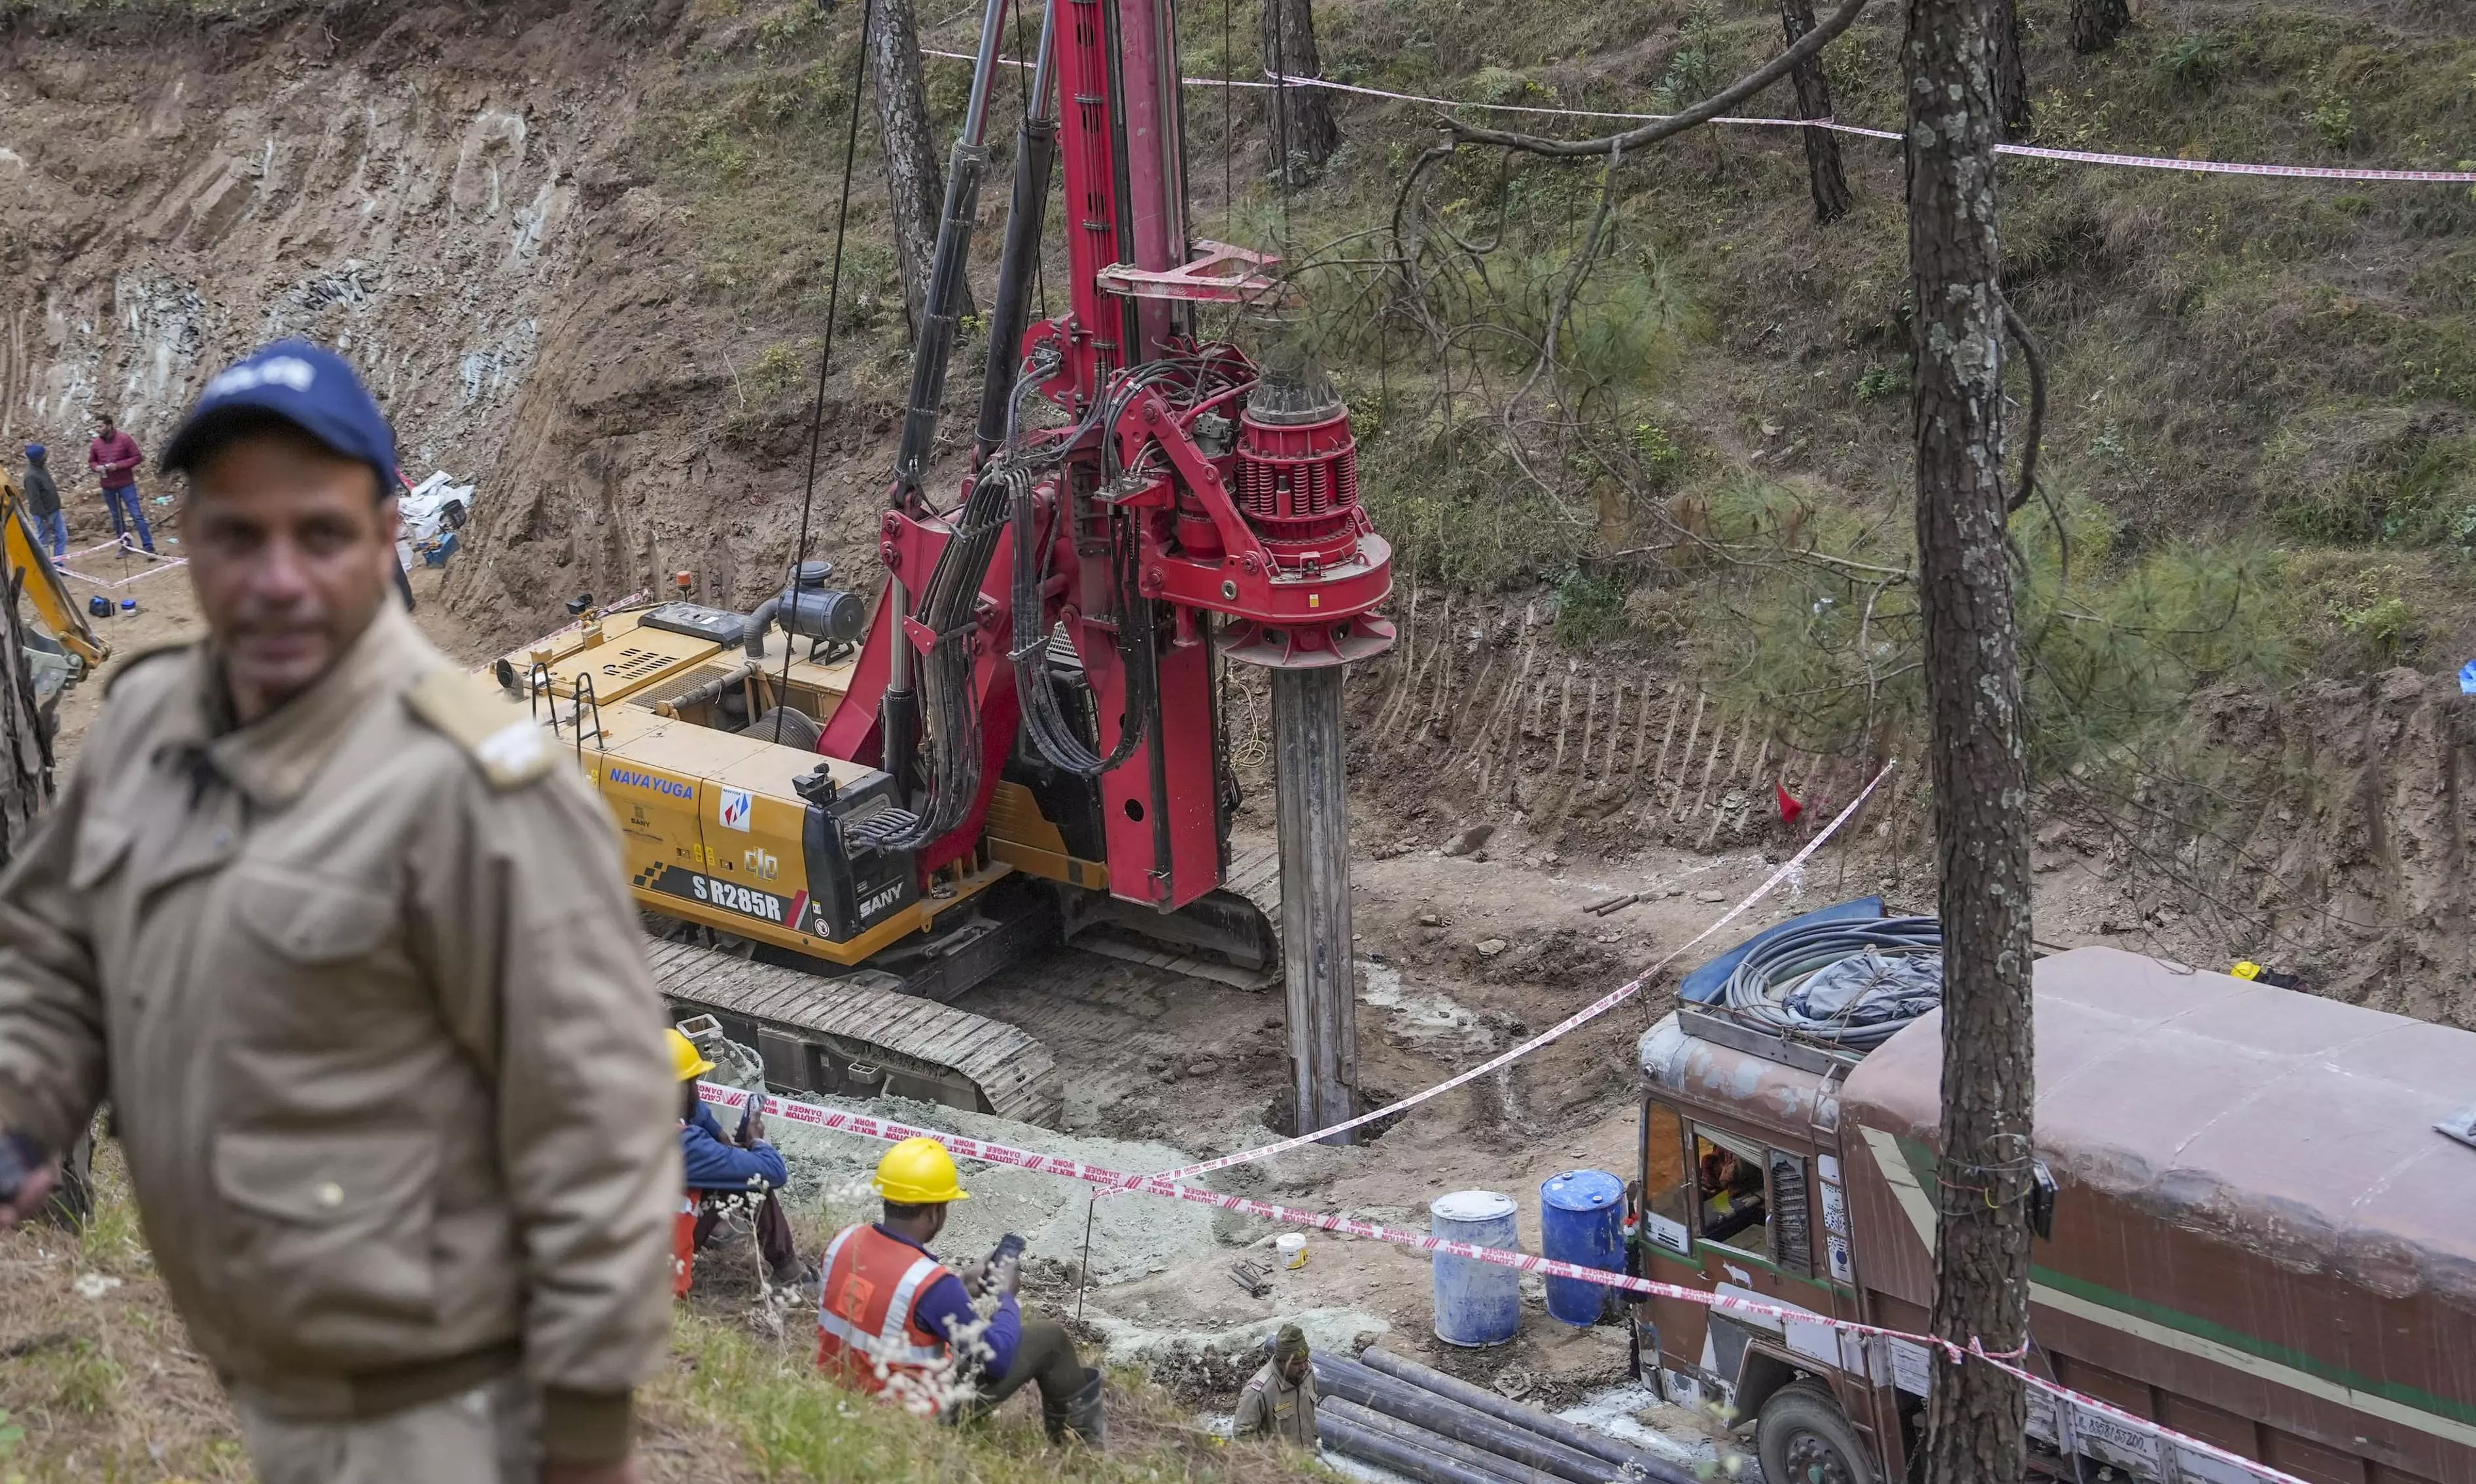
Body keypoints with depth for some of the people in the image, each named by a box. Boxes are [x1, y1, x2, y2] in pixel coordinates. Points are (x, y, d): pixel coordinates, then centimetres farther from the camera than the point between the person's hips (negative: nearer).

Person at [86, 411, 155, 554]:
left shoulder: (124, 439, -12)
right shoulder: (95, 444, 0)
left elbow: (137, 457, -10)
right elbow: (91, 461, 14)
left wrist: (118, 465, -21)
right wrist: (96, 467, -11)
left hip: (126, 484, -4)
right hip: (108, 487, 4)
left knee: (137, 515, -6)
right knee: (117, 518, 12)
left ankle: (149, 547, -4)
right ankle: (126, 546, 22)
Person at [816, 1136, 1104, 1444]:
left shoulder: (844, 1241, -11)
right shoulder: (932, 1283, -32)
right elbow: (997, 1359, -20)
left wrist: (962, 1284, 13)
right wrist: (1007, 1296, -3)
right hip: (917, 1413, -7)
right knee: (1048, 1337, 7)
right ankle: (1082, 1434, 36)